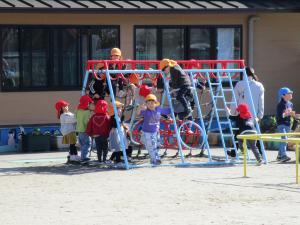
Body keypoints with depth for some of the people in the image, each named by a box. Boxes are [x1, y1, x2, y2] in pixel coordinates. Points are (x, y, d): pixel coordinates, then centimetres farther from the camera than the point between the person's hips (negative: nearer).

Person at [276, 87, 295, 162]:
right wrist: (285, 114, -30)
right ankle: (283, 156, -25)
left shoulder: (290, 104, 10)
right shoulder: (280, 104, -13)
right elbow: (278, 116, -18)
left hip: (288, 124, 8)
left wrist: (292, 114, 1)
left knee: (284, 141, 12)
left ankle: (279, 156, 22)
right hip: (281, 124, -8)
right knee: (284, 139, -19)